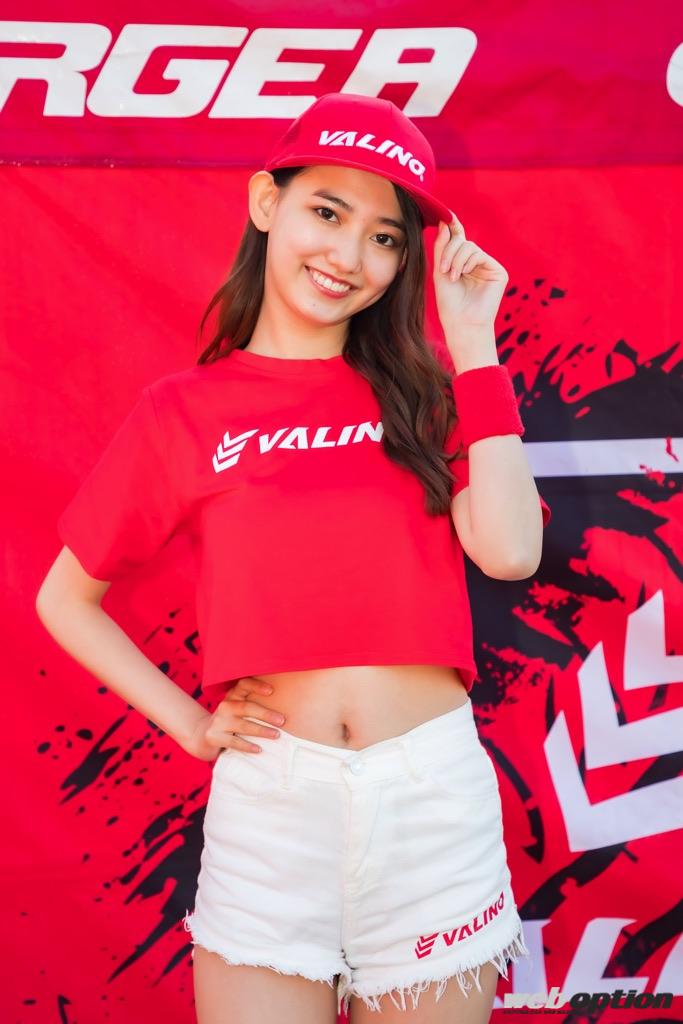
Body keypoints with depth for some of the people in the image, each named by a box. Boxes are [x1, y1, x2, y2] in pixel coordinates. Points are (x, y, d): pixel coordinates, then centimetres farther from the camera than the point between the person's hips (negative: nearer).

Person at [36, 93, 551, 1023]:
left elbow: (509, 551, -10)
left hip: (433, 791, 2)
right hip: (269, 797, -1)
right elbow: (65, 600, 11)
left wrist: (471, 342, -6)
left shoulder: (420, 391, 7)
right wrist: (187, 722, 0)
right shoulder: (181, 413, 3)